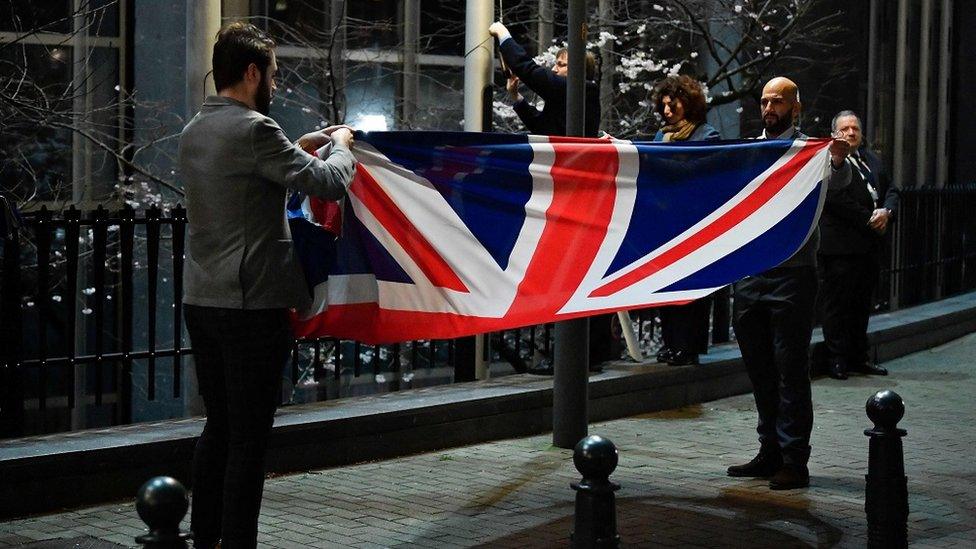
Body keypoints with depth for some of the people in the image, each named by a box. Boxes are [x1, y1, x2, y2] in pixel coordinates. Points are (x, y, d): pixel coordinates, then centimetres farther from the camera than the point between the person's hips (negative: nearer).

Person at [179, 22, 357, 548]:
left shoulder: (194, 132, 12)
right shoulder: (253, 129, -15)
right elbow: (330, 183, -14)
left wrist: (302, 146, 25)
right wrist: (340, 146, 7)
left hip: (201, 302, 9)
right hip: (252, 306, -9)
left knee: (218, 428, 17)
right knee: (248, 437, -2)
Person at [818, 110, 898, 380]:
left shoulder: (871, 160, 17)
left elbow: (890, 191, 16)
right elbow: (837, 199, -18)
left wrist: (886, 211, -5)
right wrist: (869, 219, -14)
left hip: (870, 245, 8)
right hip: (841, 247, -8)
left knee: (862, 304, 14)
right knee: (837, 304, -2)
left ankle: (858, 357, 22)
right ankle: (837, 360, 5)